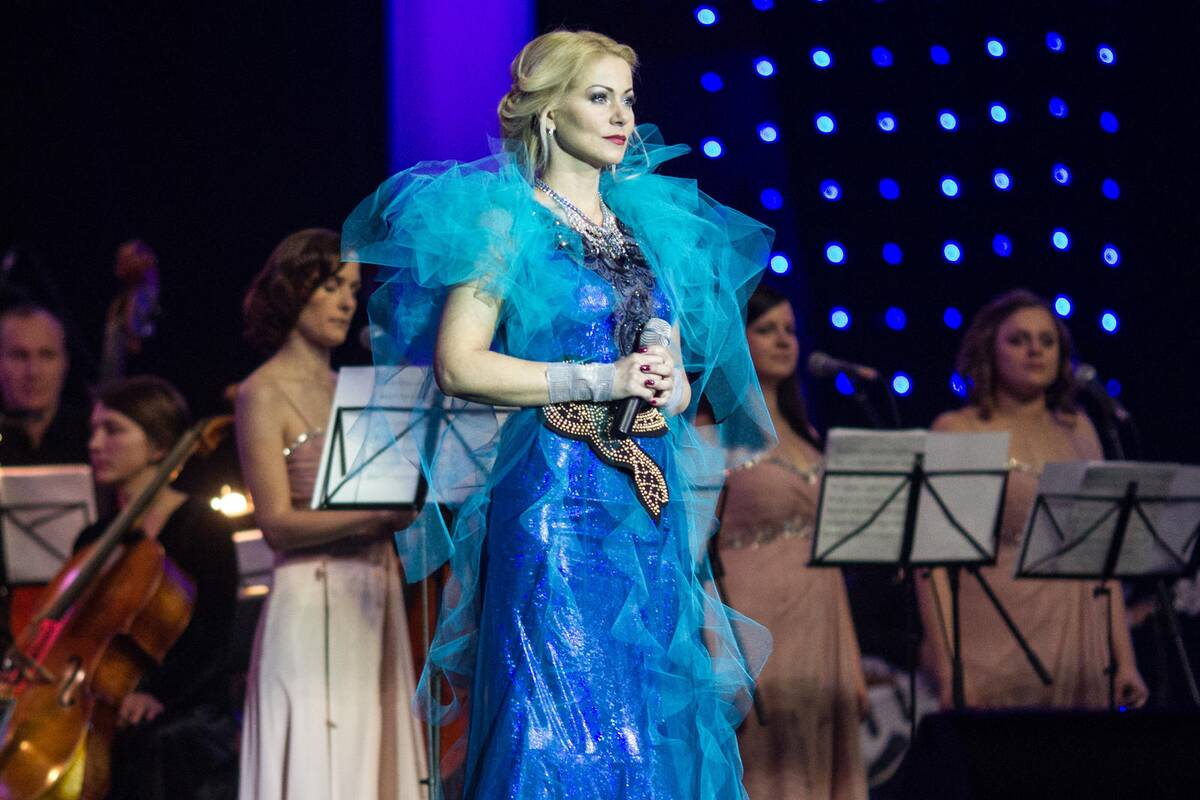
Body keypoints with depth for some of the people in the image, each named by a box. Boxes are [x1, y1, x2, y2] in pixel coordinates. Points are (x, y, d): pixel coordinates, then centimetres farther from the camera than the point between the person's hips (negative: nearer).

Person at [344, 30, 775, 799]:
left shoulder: (650, 223, 16)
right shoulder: (505, 222, -2)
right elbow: (458, 365, -11)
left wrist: (669, 383, -4)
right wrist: (602, 380, -13)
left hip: (651, 503, 6)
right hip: (556, 498, -6)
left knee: (659, 720, 3)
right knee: (560, 730, -9)